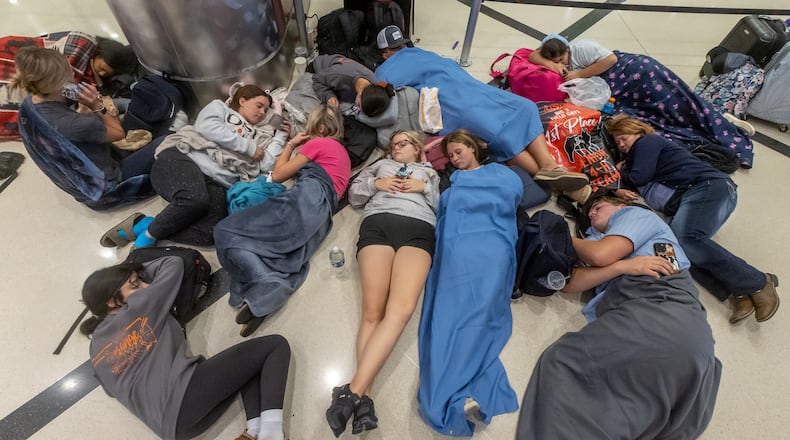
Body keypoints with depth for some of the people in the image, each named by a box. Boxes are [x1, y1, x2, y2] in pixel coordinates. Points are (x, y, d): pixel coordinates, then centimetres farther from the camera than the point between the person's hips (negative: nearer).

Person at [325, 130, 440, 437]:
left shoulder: (430, 173, 36)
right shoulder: (381, 165, 37)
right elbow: (353, 195, 27)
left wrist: (424, 188, 8)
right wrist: (375, 184, 9)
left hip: (418, 229, 0)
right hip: (378, 224, 1)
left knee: (402, 309, -28)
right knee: (372, 311, -20)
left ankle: (353, 392, -29)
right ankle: (363, 401, -23)